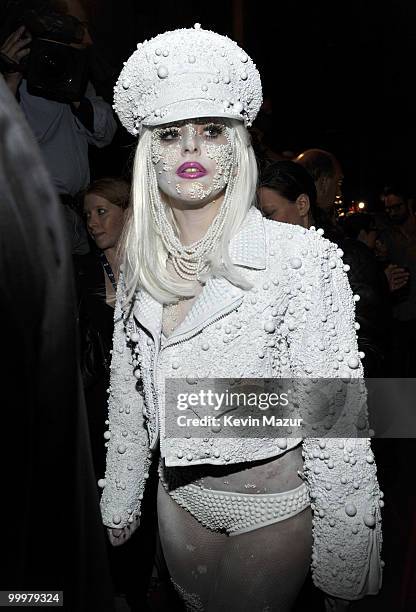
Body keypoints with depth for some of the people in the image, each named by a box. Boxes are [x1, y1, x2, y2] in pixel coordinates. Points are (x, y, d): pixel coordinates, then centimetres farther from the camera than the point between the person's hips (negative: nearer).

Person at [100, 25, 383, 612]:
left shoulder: (301, 259, -22)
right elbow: (127, 388, 6)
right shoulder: (141, 261, -4)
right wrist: (121, 500, 13)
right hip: (180, 495, 6)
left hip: (273, 510, -5)